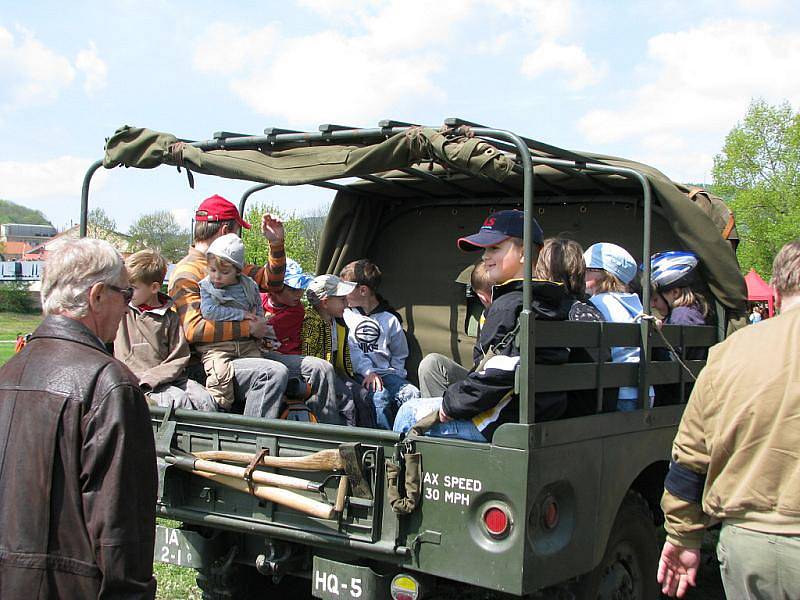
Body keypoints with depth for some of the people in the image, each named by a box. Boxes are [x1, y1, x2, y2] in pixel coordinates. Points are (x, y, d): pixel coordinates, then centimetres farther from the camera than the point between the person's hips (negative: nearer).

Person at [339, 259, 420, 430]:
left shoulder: (390, 319, 14)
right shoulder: (347, 315, 12)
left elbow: (400, 354, 20)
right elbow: (351, 350, -1)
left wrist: (393, 374, 3)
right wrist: (368, 372, -15)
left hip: (386, 372, 2)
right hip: (358, 373, -2)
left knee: (412, 394, -25)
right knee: (379, 395, -32)